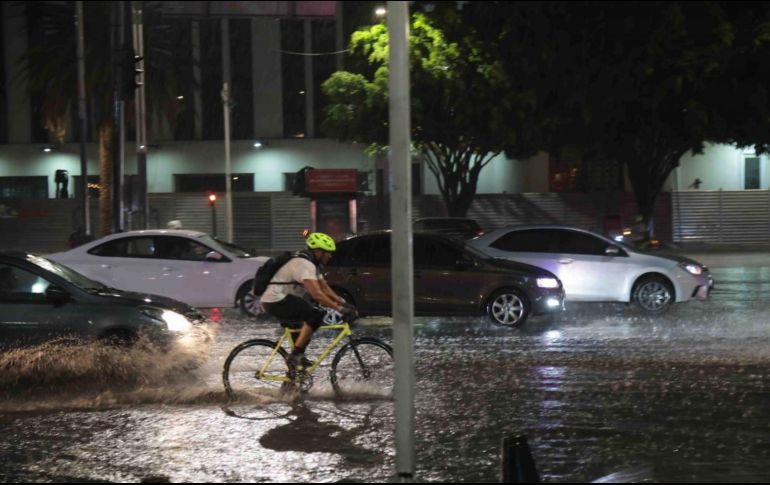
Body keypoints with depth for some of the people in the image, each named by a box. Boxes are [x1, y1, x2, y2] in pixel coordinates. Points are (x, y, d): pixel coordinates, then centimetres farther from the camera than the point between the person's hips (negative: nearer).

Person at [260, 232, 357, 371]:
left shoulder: (312, 265, 15)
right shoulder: (305, 264, -19)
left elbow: (325, 288, 15)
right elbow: (317, 294, -28)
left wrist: (343, 302, 3)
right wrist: (340, 308, -28)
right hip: (276, 301, -11)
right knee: (316, 314, -21)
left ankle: (296, 359, 19)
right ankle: (295, 356, -20)